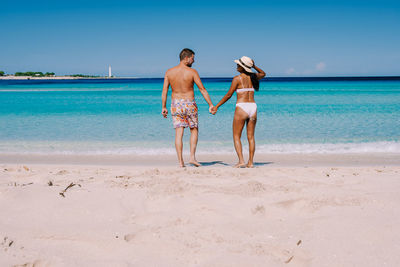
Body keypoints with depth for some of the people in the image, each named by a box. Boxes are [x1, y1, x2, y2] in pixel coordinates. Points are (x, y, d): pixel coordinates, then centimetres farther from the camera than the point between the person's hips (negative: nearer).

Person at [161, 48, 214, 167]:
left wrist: (164, 107, 9)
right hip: (189, 104, -2)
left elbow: (164, 91, 2)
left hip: (176, 104, 3)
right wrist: (211, 105, -4)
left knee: (178, 134, 3)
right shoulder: (192, 72, -8)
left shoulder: (169, 72, 1)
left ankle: (180, 161, 0)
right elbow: (202, 89, -7)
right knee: (194, 131, 14)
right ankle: (192, 157, 4)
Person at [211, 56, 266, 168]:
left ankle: (241, 161, -9)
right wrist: (254, 66, 17)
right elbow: (263, 74, 33)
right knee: (251, 137, 10)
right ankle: (251, 162, 7)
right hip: (253, 108, 5)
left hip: (241, 108, -5)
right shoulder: (253, 77, 9)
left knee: (236, 136, 4)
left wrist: (217, 106, 2)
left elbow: (228, 95, -6)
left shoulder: (237, 78, -7)